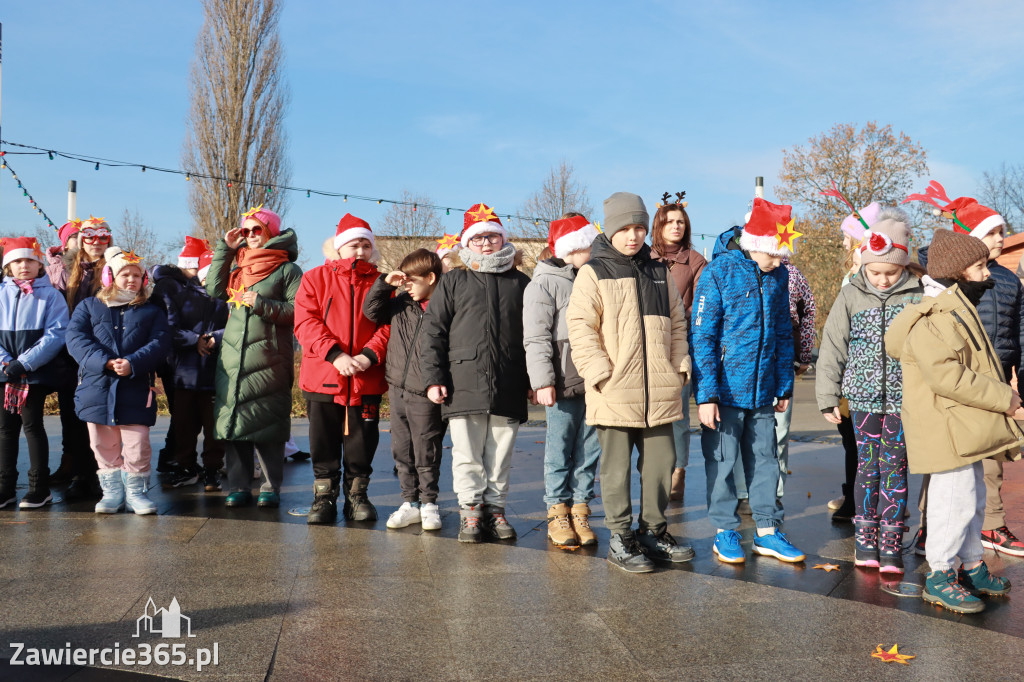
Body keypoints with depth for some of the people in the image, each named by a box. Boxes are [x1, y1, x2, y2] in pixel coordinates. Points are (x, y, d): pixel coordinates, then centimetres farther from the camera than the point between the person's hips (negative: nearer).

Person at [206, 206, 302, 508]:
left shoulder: (287, 270, 3)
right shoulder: (238, 264, 20)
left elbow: (298, 311, -5)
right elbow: (214, 290, 9)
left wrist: (263, 304, -15)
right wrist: (224, 248, 9)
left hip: (268, 359, -5)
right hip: (232, 355, 5)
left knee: (267, 425, -3)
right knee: (231, 420, 2)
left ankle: (272, 487, 7)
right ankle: (239, 487, 10)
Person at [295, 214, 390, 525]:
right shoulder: (315, 279, 7)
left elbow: (389, 325, -1)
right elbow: (306, 322, -5)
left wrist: (369, 355, -18)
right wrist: (335, 354, -18)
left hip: (367, 380, 0)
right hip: (323, 378, 0)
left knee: (361, 443, 7)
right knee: (323, 443, 7)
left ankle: (357, 496, 23)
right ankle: (324, 498, 21)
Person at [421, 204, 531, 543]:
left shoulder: (521, 283, 14)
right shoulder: (454, 281, 9)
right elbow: (432, 332, 5)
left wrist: (535, 379, 9)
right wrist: (433, 378, -3)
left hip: (509, 389, 1)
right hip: (464, 386, -1)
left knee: (500, 456, 9)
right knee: (467, 456, 4)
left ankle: (495, 508, 22)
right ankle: (470, 511, 17)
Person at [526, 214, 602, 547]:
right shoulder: (544, 284, -3)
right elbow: (536, 338, -8)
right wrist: (543, 381, -15)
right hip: (563, 382, -5)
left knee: (589, 450, 8)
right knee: (560, 449, 2)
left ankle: (579, 510, 18)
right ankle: (558, 513, 14)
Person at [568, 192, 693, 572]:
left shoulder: (659, 273, 15)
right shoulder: (593, 273, -1)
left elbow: (677, 324, 20)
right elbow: (580, 328, -7)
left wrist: (680, 366, 8)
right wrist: (600, 372, -16)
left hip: (659, 391, 5)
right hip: (614, 392, -5)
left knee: (662, 461, 11)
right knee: (617, 466, 3)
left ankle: (653, 531, 26)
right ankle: (620, 538, 14)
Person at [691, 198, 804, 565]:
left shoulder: (778, 276, 5)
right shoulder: (719, 272, -11)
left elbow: (783, 334, 14)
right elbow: (701, 336, -12)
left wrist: (784, 386, 12)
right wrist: (706, 394, -16)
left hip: (763, 391, 5)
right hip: (725, 390, -5)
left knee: (764, 459, 12)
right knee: (721, 461, 5)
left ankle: (767, 531, 24)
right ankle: (725, 531, 20)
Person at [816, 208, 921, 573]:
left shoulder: (917, 297, -1)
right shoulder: (851, 296, 2)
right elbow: (832, 348, 4)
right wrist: (828, 397, 2)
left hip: (903, 398, -1)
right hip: (864, 396, 1)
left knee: (894, 468, 3)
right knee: (867, 466, 5)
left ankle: (891, 544, 13)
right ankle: (865, 541, 17)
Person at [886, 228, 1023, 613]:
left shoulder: (957, 311, 16)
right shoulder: (935, 319, -20)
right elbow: (948, 377, -29)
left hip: (967, 430, 11)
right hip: (948, 432, -11)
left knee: (973, 499, 20)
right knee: (955, 500, -5)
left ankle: (972, 567, 34)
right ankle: (939, 576, 8)